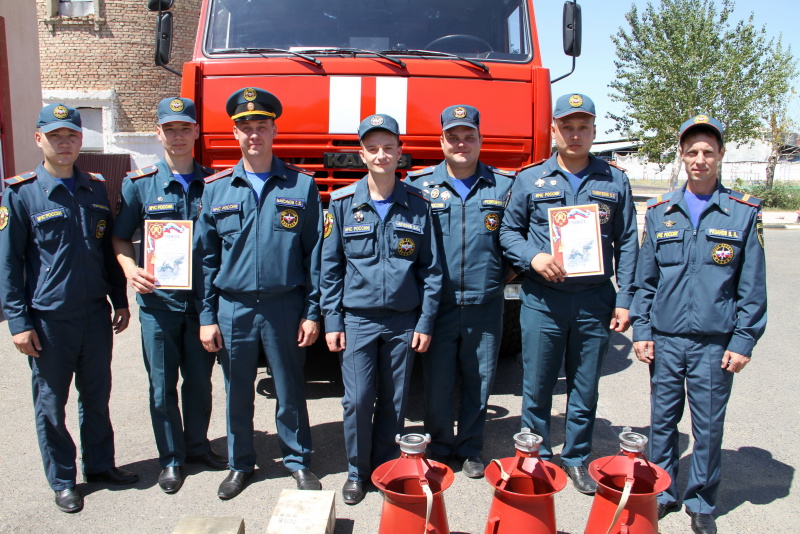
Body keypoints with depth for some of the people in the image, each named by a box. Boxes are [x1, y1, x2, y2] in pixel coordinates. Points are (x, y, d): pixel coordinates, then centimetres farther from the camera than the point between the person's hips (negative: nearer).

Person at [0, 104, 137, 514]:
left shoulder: (96, 189, 6)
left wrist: (120, 301, 12)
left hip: (95, 315, 4)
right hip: (48, 321, -3)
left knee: (97, 395, 15)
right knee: (51, 404, 9)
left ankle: (100, 464, 33)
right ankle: (62, 481, 26)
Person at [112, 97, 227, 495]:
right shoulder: (139, 184, 1)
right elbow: (120, 238, 6)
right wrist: (130, 269, -14)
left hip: (203, 298, 1)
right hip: (158, 300, -1)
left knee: (200, 379, 13)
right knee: (163, 384, 8)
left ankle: (197, 445, 32)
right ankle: (171, 459, 24)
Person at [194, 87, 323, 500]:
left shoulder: (301, 186, -1)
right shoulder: (215, 188, 4)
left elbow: (314, 253, -1)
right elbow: (205, 257, 6)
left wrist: (312, 312, -4)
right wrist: (206, 317, 2)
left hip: (285, 305, -1)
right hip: (233, 307, 2)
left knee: (290, 390, 10)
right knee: (238, 392, 13)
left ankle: (298, 460, 30)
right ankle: (240, 464, 33)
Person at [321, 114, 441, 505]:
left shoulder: (417, 205, 2)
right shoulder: (342, 203, 0)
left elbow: (430, 268, 4)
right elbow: (330, 266, 2)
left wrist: (425, 322, 0)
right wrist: (332, 321, -2)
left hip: (403, 321, 1)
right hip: (357, 319, -1)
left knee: (394, 402, 9)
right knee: (357, 400, 1)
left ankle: (386, 468, 29)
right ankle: (357, 470, 23)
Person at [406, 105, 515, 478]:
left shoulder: (504, 185, 4)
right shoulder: (419, 184, 2)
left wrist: (504, 271, -2)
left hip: (485, 306, 1)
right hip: (437, 304, 0)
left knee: (479, 381, 11)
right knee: (437, 382, 6)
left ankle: (470, 449, 31)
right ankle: (439, 447, 28)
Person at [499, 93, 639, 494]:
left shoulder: (614, 181, 6)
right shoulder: (531, 180, 4)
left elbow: (626, 244, 6)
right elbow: (508, 231, 7)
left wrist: (624, 299, 0)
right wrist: (533, 257, -13)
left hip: (595, 302, 1)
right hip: (542, 300, -1)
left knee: (585, 388, 11)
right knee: (537, 386, 7)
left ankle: (576, 459, 28)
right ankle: (535, 459, 25)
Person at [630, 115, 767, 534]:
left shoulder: (744, 212, 0)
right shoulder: (660, 212, 6)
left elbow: (752, 286, 0)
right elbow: (645, 278, 8)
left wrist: (743, 341, -5)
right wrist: (641, 331, 2)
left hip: (715, 342, -1)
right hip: (665, 339, 2)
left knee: (709, 426, 8)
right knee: (662, 420, 11)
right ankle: (661, 493, 29)